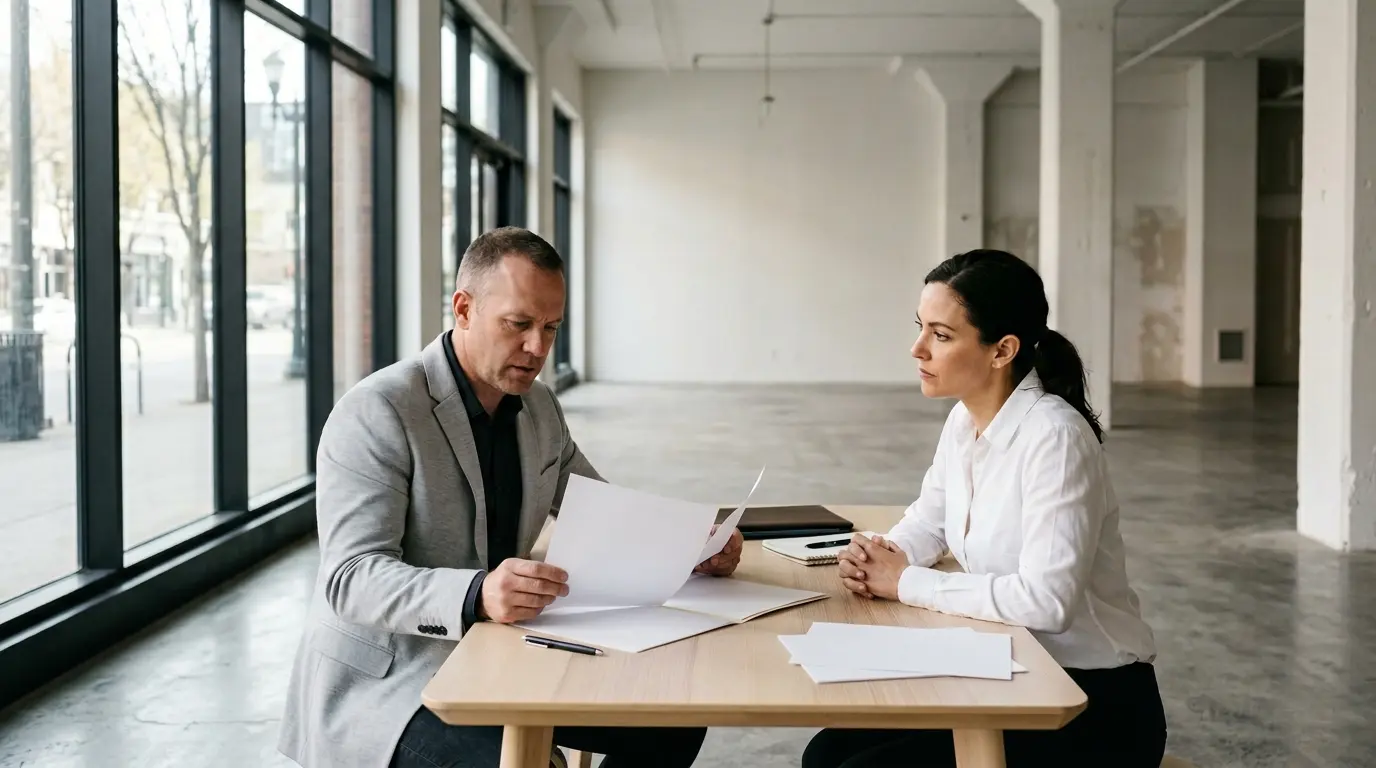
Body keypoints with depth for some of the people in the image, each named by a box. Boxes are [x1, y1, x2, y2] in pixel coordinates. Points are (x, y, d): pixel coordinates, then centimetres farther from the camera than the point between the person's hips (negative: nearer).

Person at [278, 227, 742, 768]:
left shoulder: (539, 409, 8)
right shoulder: (376, 413, -17)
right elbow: (351, 578, -24)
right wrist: (476, 595, -43)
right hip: (385, 682, -8)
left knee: (673, 723, -1)